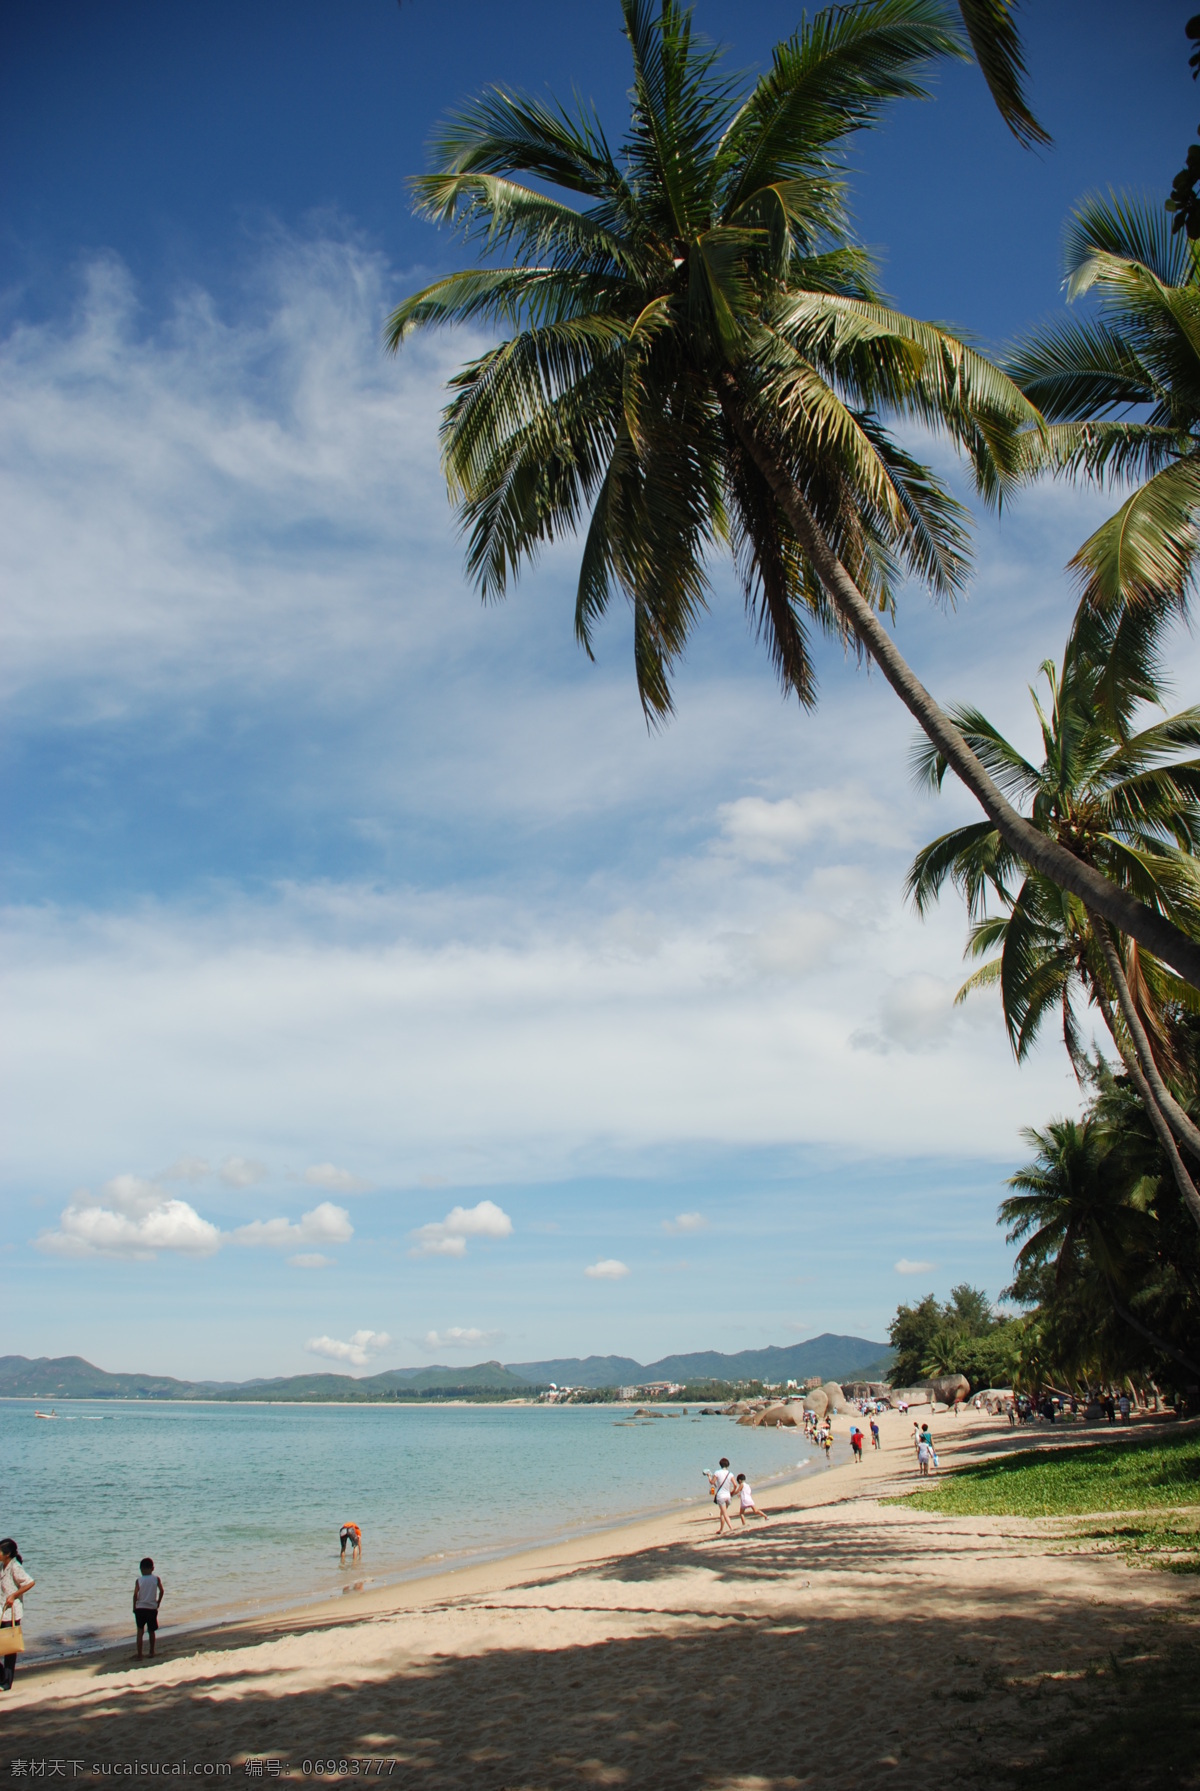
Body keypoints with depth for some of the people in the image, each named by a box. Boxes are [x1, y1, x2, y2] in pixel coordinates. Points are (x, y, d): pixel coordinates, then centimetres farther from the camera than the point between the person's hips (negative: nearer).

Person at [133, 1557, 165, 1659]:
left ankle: (139, 1654, 1)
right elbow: (162, 1591, -4)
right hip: (152, 1608, 1)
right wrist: (158, 1603, 10)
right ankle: (151, 1653, 25)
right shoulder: (156, 1579, -3)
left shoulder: (138, 1580, -7)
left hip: (140, 1608, -1)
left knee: (140, 1631, 6)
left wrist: (134, 1607, 1)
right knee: (151, 1631, 16)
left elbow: (135, 1595, -11)